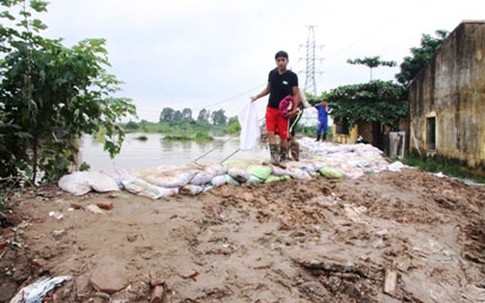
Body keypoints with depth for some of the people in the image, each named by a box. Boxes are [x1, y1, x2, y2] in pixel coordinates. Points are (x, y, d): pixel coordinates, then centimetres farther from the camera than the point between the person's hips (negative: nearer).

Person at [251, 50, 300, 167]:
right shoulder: (272, 73, 3)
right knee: (271, 133, -6)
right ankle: (274, 157, -6)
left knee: (283, 136, 2)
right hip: (271, 108, 3)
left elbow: (296, 94, -6)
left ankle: (282, 159, 13)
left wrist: (294, 109, -17)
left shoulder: (292, 76, -8)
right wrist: (256, 97, 10)